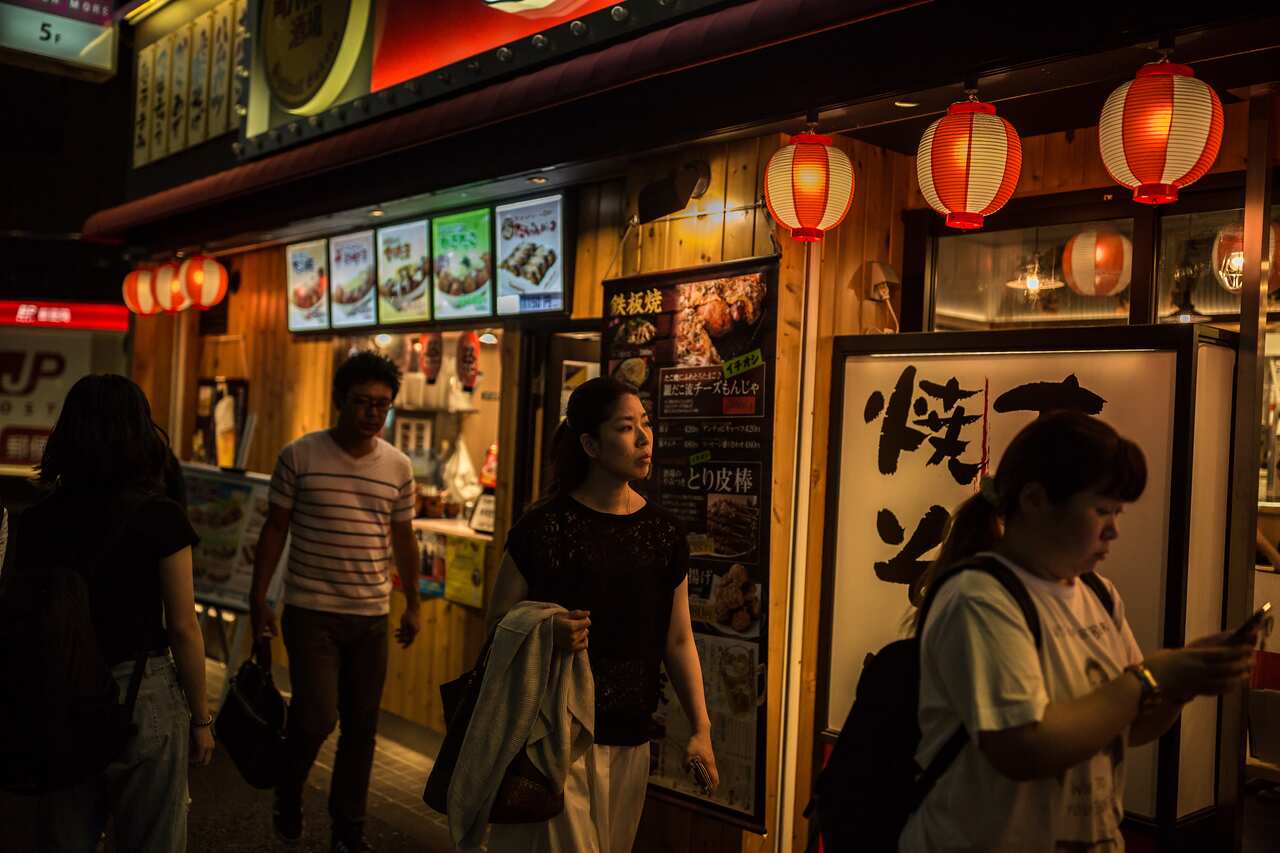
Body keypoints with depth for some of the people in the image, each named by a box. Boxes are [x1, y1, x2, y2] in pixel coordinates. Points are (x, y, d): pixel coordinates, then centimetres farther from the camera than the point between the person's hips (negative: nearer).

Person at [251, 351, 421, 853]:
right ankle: (288, 793, 22)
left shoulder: (399, 467, 4)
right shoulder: (300, 457, -5)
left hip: (372, 616, 3)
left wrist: (413, 605, 12)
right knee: (317, 717, -10)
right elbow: (275, 529, 1)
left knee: (361, 727, 8)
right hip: (311, 611, -3)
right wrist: (258, 599, -1)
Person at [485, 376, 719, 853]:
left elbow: (678, 640, 9)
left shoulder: (663, 531, 4)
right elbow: (498, 622, -4)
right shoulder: (546, 527, -10)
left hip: (630, 739, 5)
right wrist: (546, 630, -25)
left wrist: (701, 728, 4)